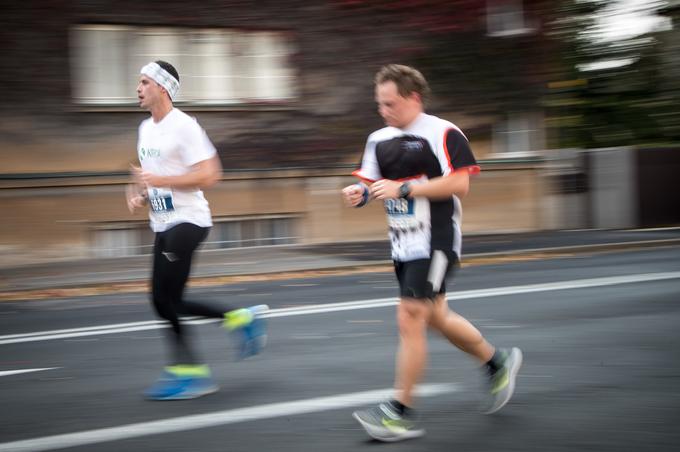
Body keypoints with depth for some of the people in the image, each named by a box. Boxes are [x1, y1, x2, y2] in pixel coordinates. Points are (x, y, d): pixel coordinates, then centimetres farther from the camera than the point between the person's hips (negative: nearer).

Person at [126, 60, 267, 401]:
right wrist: (140, 193, 6)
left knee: (165, 300, -11)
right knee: (164, 302, 6)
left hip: (187, 220, -9)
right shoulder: (146, 128, 15)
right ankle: (240, 318, 18)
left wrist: (157, 180, -21)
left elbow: (208, 175, -19)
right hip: (162, 224, 9)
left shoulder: (183, 126, -13)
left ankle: (185, 370, -2)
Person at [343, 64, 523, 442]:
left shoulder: (442, 134, -11)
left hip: (435, 242, -8)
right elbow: (371, 183, 15)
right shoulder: (379, 140, 11)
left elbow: (460, 184, -18)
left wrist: (403, 189, -22)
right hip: (403, 246, 8)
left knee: (410, 319, -13)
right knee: (436, 318, 17)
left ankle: (402, 413, -8)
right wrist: (359, 194, -10)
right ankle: (498, 361, 40)